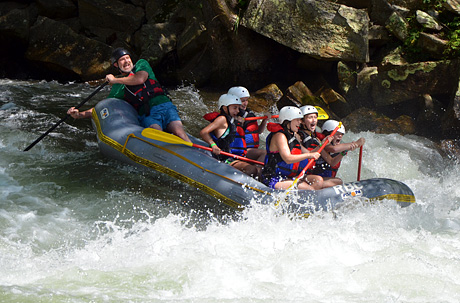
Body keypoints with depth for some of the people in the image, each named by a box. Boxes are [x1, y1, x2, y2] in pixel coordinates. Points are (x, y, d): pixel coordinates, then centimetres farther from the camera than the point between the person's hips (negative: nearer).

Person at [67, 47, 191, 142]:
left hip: (165, 106, 0)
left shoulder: (141, 64, 17)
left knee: (179, 132, -28)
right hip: (147, 115, 0)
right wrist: (79, 115, 10)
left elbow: (140, 79, -5)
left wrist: (115, 80, 5)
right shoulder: (118, 89, 20)